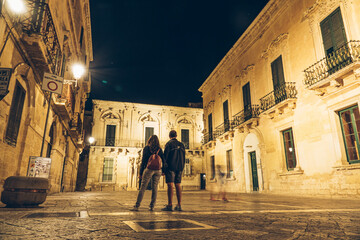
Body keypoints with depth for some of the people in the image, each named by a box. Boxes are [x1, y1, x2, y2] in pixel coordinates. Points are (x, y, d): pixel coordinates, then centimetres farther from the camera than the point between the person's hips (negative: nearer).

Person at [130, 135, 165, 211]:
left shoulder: (146, 148, 2)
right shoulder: (159, 149, 9)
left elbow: (143, 161, -2)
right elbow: (163, 161, 5)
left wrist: (141, 173, 1)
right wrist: (162, 171, 14)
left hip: (149, 169, -3)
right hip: (158, 170, 3)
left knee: (142, 188, -1)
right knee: (155, 188, 8)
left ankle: (137, 206, -2)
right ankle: (152, 206, 11)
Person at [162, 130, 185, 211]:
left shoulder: (169, 144, -4)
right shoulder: (181, 145, 13)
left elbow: (165, 156, -9)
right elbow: (184, 158, 15)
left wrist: (163, 168, -4)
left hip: (170, 167, -5)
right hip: (179, 168, 6)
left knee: (170, 185, -5)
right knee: (178, 185, 8)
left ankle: (169, 205, -7)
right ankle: (179, 205, 8)